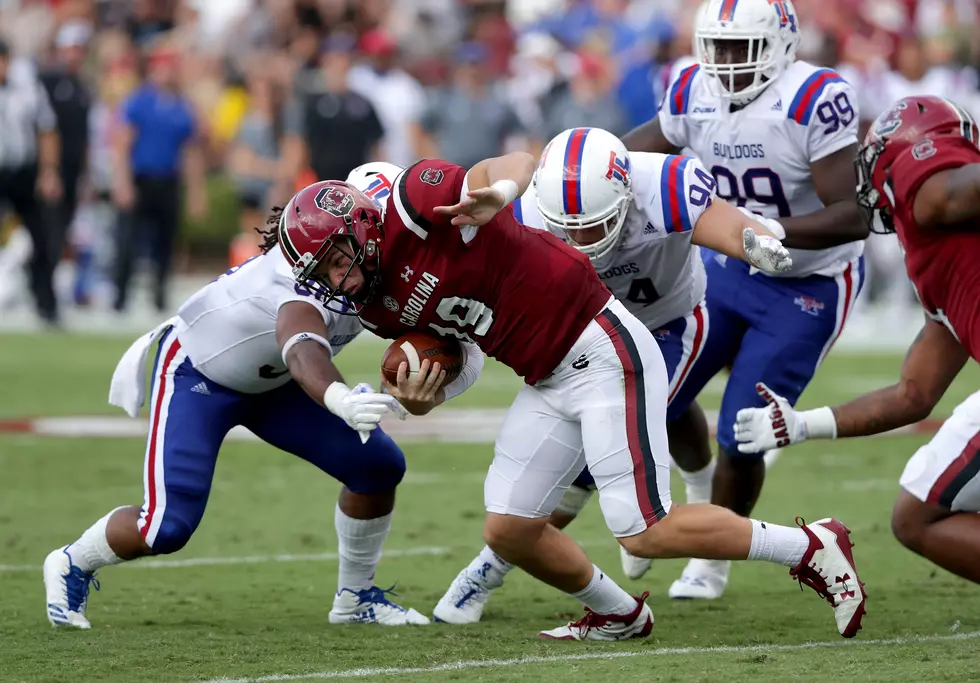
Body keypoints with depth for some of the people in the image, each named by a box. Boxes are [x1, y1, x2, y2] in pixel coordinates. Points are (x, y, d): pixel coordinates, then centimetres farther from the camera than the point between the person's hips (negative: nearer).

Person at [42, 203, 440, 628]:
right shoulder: (308, 288, -42)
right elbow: (304, 352, -62)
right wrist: (342, 402, -82)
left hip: (269, 382, 8)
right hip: (197, 373, -7)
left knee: (378, 467, -4)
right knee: (168, 526, -16)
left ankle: (355, 597, 17)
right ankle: (72, 566, 16)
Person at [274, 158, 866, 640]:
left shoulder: (415, 202, -15)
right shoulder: (380, 308, 9)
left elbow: (519, 163, -21)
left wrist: (501, 193, -44)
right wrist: (415, 397, -8)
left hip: (602, 353, -9)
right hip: (550, 383, 9)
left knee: (646, 532, -12)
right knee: (508, 530, 7)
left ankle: (810, 548, 1)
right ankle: (619, 616, 29)